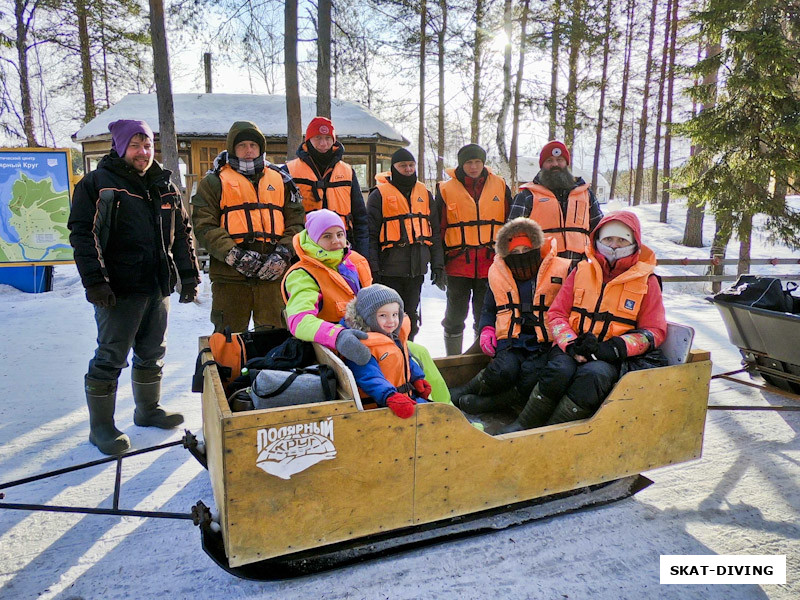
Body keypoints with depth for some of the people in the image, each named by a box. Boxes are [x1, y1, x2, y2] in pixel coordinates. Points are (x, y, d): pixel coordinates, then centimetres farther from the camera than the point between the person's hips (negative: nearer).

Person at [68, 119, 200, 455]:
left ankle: (148, 410, 33)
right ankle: (101, 427, 13)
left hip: (159, 288, 6)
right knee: (110, 358, 0)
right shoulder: (97, 184, -3)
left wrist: (189, 275, 10)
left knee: (152, 354, 16)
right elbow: (83, 235, -10)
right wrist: (95, 282, -18)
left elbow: (182, 232, 17)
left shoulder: (164, 187, 15)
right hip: (119, 290, -6)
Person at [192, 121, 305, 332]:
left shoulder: (281, 179, 16)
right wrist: (232, 255, -15)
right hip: (229, 277, -2)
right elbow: (204, 225, -2)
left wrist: (283, 253, -6)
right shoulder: (215, 182, 8)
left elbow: (296, 221, 10)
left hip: (273, 275, 2)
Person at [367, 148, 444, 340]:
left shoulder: (425, 194, 13)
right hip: (390, 266, -4)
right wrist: (373, 268, -13)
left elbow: (434, 232, 14)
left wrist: (437, 265, 7)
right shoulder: (379, 194, -1)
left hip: (417, 267, 5)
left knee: (411, 315, 13)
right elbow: (371, 234, -6)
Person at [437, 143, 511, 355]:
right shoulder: (446, 189, 2)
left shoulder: (500, 186, 6)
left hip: (491, 264, 1)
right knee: (455, 316, 9)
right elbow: (438, 228, 4)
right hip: (458, 264, -1)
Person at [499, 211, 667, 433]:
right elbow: (556, 314, 8)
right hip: (574, 348, 1)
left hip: (613, 357, -1)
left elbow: (654, 331, 4)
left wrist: (615, 347, -14)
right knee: (559, 371, -32)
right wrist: (570, 343, -13)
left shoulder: (646, 281, 7)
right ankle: (523, 425, -17)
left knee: (593, 375, -35)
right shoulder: (582, 270, 11)